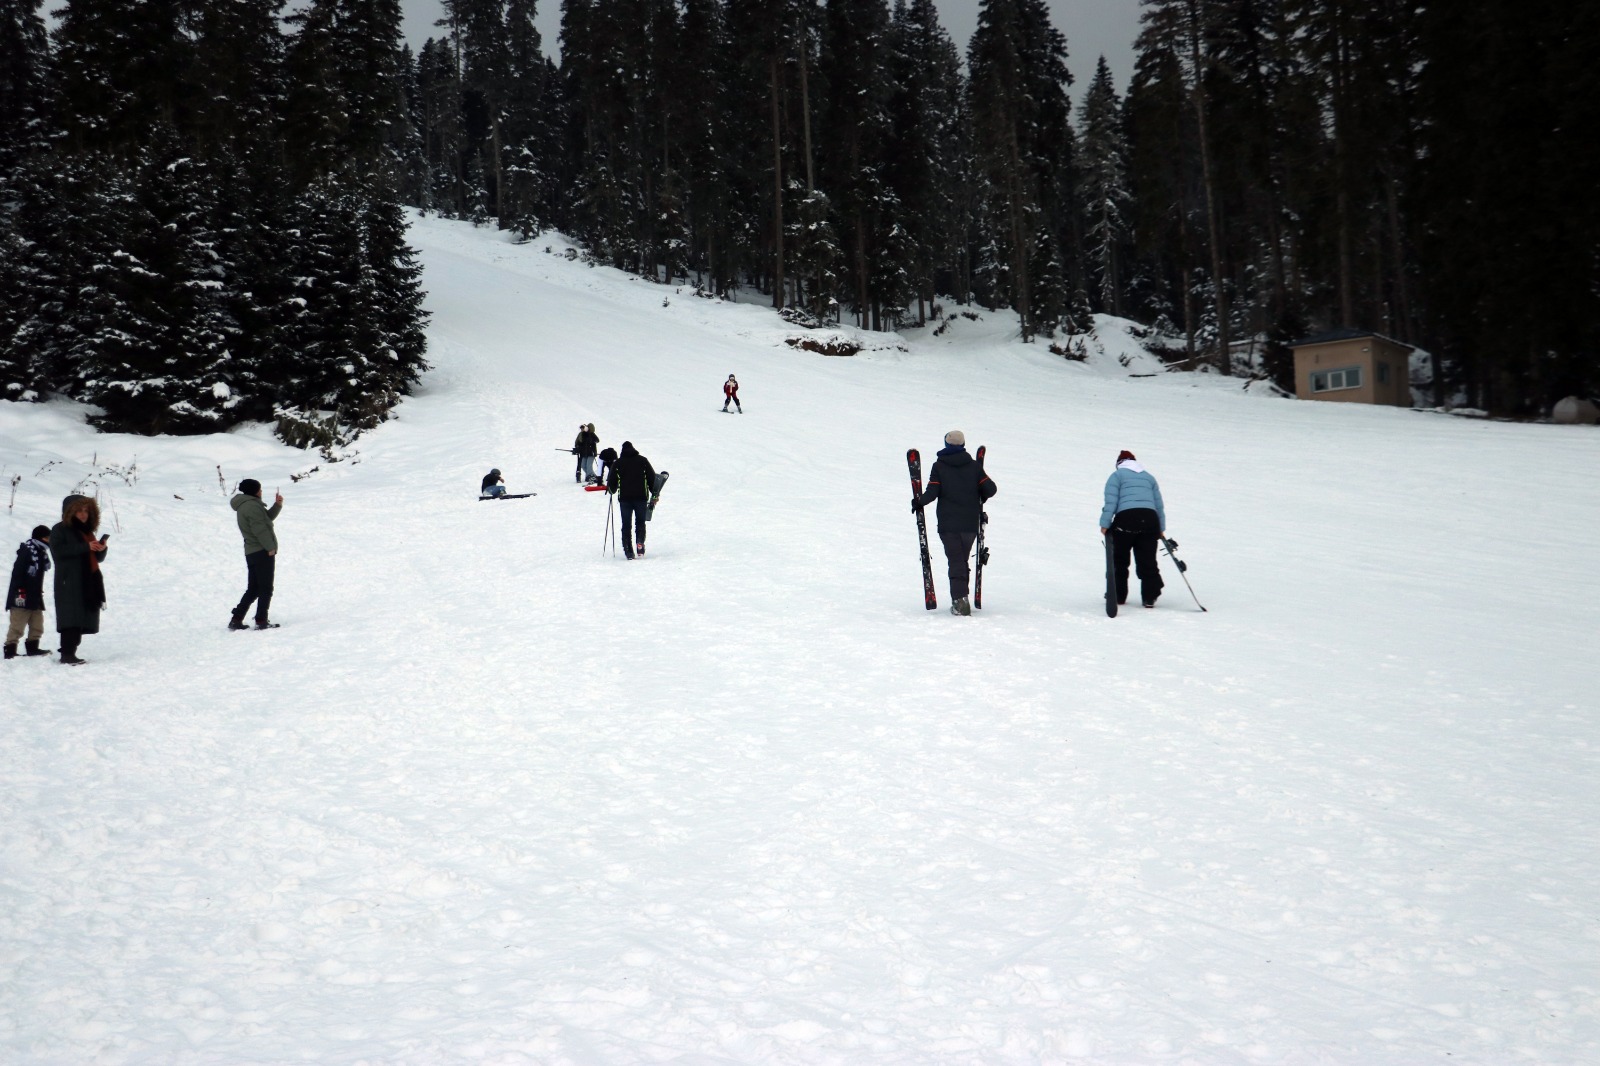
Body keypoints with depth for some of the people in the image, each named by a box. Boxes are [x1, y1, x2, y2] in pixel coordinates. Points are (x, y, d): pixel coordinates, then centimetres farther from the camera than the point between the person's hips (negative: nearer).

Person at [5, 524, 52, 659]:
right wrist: (20, 591, -22)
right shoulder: (27, 551, -15)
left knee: (37, 625, 12)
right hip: (22, 597, -9)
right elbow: (17, 573, -19)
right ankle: (10, 650, -3)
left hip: (35, 597, 9)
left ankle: (32, 648, 21)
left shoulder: (41, 552, 14)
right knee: (17, 626, -7)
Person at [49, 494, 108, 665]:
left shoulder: (87, 531, 22)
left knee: (82, 619, 2)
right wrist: (85, 547, -19)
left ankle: (70, 653, 5)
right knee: (71, 619, -15)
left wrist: (101, 549, 0)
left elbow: (98, 558, 23)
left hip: (88, 583, 7)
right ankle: (67, 654, -18)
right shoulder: (60, 530, 1)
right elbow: (58, 551, -16)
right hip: (69, 582, -7)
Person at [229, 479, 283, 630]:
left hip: (251, 553, 10)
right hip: (263, 551, -10)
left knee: (253, 589, 14)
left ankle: (236, 619, 10)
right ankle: (261, 621, -3)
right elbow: (260, 529, -20)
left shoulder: (244, 505, 17)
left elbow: (267, 518, 23)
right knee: (266, 589, -3)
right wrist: (270, 547, -15)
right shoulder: (252, 506, -15)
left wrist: (277, 505, 12)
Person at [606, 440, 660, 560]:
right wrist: (654, 494, 13)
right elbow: (652, 478, 5)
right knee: (640, 522, 13)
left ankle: (628, 550, -2)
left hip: (624, 498, 0)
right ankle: (640, 544, -7)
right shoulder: (643, 460, 5)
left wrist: (611, 489, 28)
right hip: (641, 496, 0)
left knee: (626, 524, 6)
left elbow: (612, 482, 5)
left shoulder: (617, 463, 4)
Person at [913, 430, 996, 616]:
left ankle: (959, 599, -16)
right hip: (970, 523, 3)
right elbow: (990, 489, 0)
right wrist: (979, 497, 21)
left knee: (956, 561, -3)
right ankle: (962, 597, 19)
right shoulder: (973, 465, 4)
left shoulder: (939, 466, -2)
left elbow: (932, 492, -10)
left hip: (948, 524, -2)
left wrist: (918, 502, 7)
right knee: (963, 560, 16)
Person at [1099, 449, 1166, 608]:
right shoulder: (1149, 476, 26)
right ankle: (1150, 596, 1)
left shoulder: (1117, 475, 12)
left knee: (1119, 560, 9)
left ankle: (1118, 595, 12)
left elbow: (1111, 502, -1)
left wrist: (1105, 525, -2)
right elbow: (1159, 505, 23)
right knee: (1148, 561, 6)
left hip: (1125, 519, -4)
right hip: (1149, 519, 4)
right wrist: (1161, 529, 26)